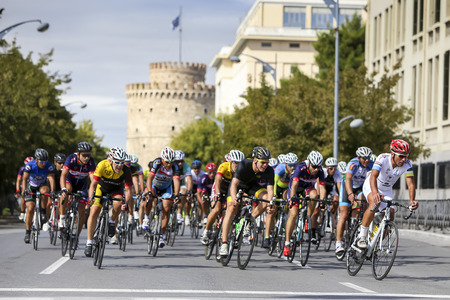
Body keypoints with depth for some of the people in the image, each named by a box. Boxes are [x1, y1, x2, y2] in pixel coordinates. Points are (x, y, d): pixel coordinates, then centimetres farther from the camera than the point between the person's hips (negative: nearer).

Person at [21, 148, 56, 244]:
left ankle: (44, 213, -15)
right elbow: (24, 178, -33)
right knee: (30, 209, -16)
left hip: (42, 186, 1)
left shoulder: (49, 166, -23)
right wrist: (24, 190, -49)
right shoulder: (30, 165, -25)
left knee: (44, 190, -36)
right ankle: (27, 232, -5)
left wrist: (52, 191, -50)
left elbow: (51, 178, -33)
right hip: (31, 188, -1)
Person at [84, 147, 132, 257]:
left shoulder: (126, 171, -30)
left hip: (116, 190, 0)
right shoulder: (102, 165, -33)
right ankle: (89, 242, -2)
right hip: (101, 187, 0)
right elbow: (93, 184, -34)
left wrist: (126, 203, -48)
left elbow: (127, 190, -29)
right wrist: (91, 198, -50)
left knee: (118, 204, -32)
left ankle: (112, 221, 0)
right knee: (94, 212, -13)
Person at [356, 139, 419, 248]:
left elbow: (410, 183, -29)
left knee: (390, 217, -9)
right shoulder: (383, 159, -33)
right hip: (371, 186, -5)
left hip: (386, 190, 5)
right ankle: (362, 236, -27)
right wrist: (375, 193, -65)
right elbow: (373, 176, -46)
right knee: (375, 203, -35)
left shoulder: (407, 164, -22)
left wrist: (412, 200, -48)